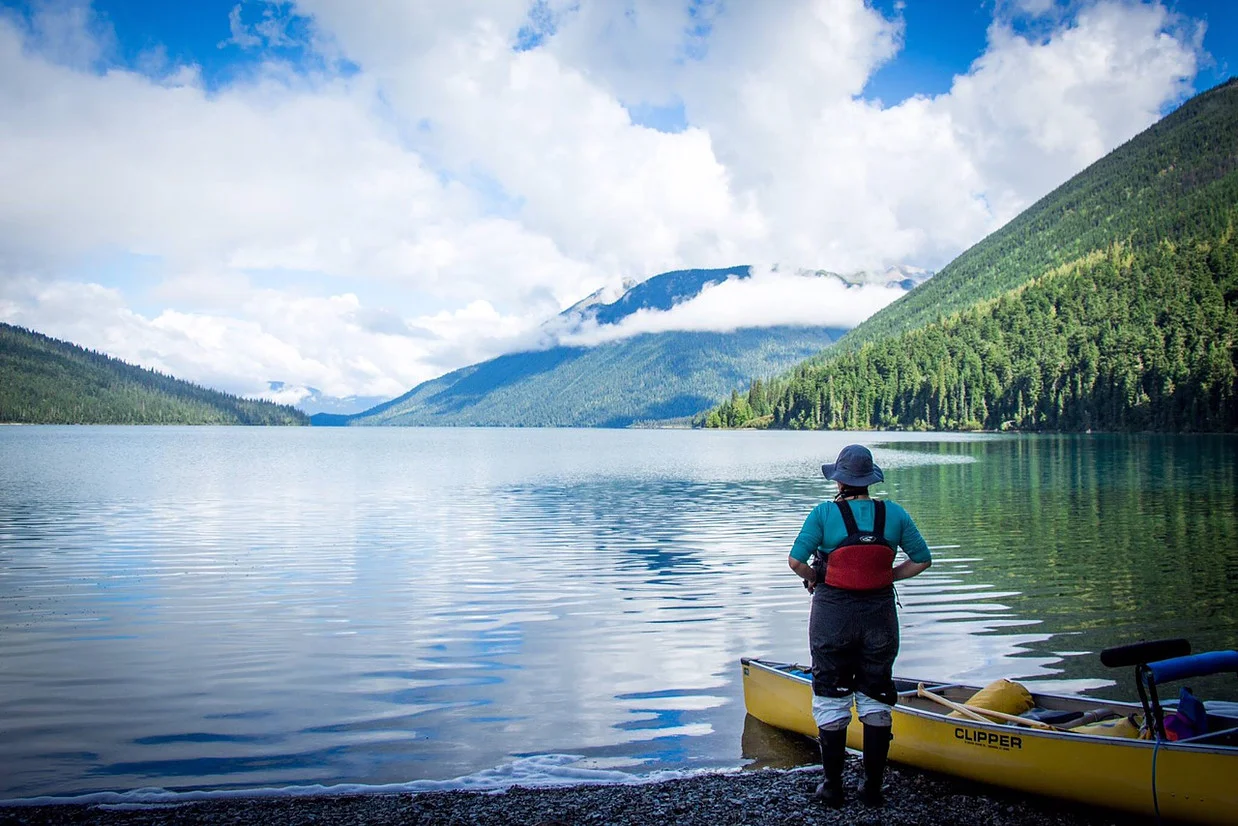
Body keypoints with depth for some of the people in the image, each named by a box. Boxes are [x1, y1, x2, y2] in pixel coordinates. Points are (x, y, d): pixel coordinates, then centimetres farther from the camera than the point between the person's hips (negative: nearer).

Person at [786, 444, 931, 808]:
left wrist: (813, 577, 5)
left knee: (831, 700, 7)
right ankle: (873, 786, 17)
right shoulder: (894, 514, -1)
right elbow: (922, 559, 3)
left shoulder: (824, 513, -10)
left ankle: (833, 786, 13)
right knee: (875, 700, 13)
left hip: (832, 613, -2)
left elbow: (795, 560, -15)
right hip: (879, 613, 3)